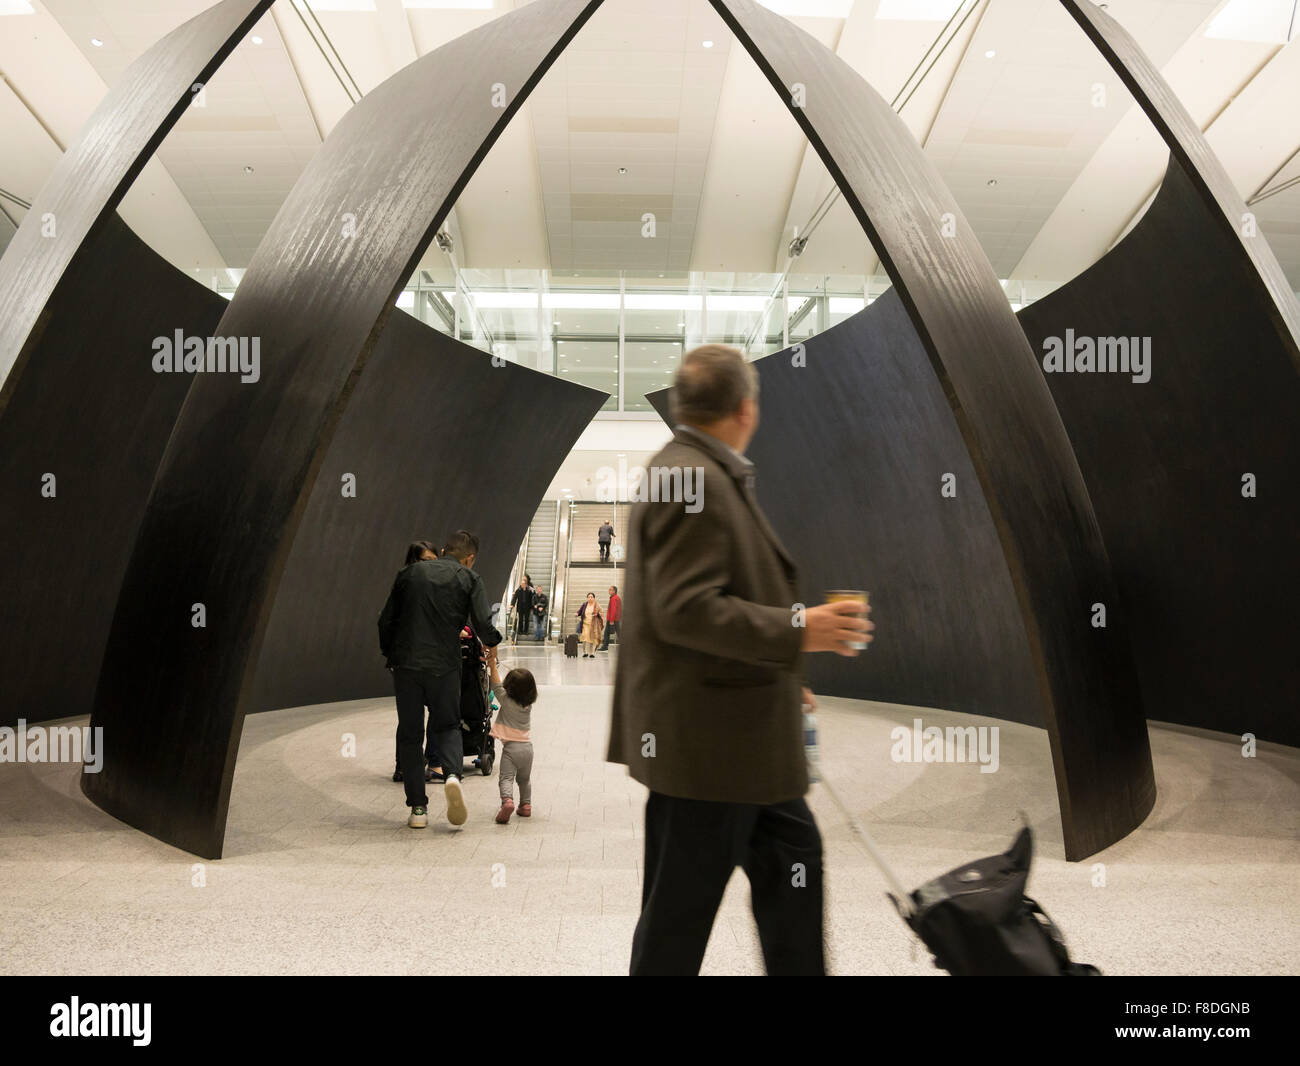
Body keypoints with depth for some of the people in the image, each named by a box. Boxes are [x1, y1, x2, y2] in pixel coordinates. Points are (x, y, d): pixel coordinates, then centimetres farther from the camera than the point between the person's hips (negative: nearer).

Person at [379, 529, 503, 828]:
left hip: (406, 664, 2)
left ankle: (417, 807, 9)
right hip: (444, 665, -1)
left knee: (409, 733, 12)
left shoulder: (410, 573, 11)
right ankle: (453, 773, -12)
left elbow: (386, 619, 11)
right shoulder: (469, 579, 3)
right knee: (447, 725, 17)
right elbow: (483, 625, -7)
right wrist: (493, 642, 14)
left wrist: (389, 654, 23)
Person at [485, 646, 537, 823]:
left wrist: (493, 664, 4)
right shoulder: (529, 704, 8)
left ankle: (507, 801, -31)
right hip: (527, 746, 5)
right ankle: (526, 805, 19)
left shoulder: (506, 701, -8)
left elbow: (496, 686, 1)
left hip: (511, 746, -5)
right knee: (524, 779, 21)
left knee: (506, 777, -9)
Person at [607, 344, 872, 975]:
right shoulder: (693, 480, -19)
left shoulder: (705, 474, 13)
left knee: (791, 859, 18)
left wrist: (776, 673, 22)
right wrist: (796, 632, -23)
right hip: (705, 738, -11)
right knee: (681, 904, 5)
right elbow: (685, 611, -26)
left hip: (740, 732, 11)